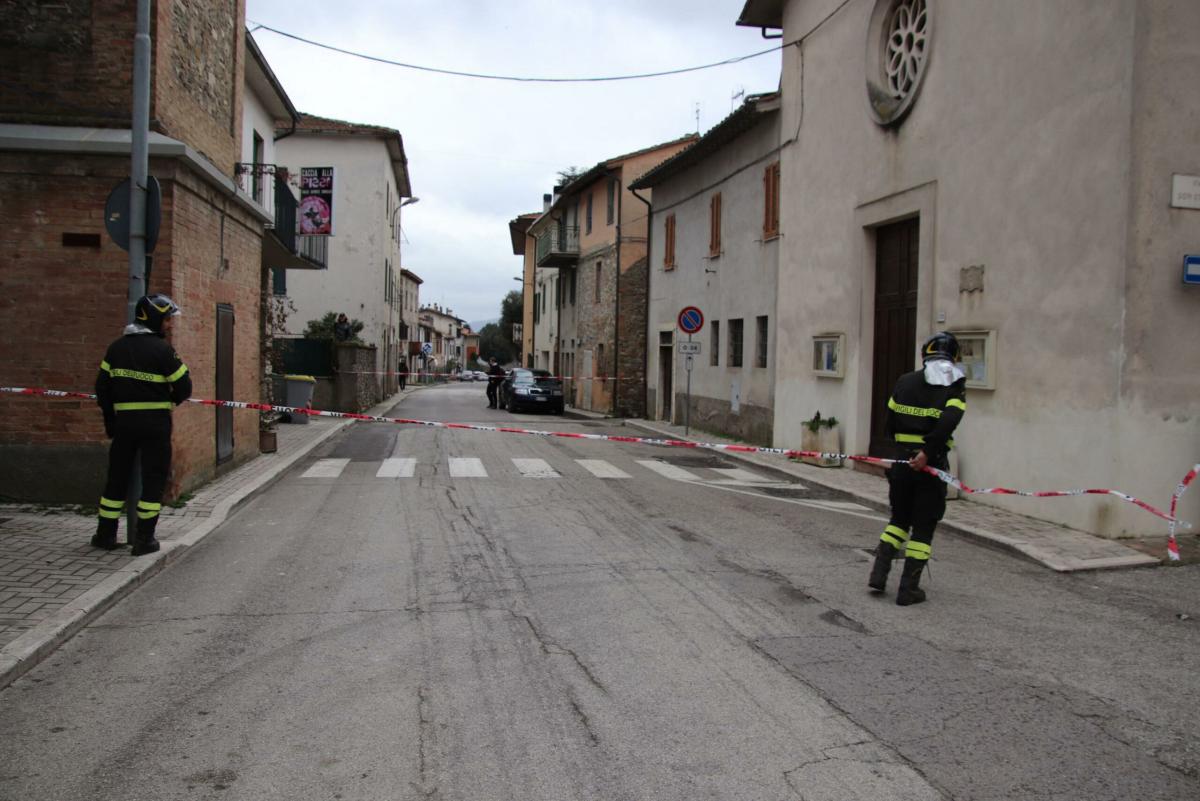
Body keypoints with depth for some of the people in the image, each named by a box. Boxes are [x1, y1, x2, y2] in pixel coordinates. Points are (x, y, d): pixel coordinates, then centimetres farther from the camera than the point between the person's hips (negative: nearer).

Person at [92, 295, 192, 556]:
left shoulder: (116, 347, 6)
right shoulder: (161, 349, -12)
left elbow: (102, 386, 9)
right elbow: (183, 387, -9)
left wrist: (109, 420, 17)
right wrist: (169, 401, 13)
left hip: (124, 420, 5)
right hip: (155, 422, -5)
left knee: (117, 476, 16)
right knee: (153, 478, 3)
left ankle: (105, 534, 22)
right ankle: (144, 539, 4)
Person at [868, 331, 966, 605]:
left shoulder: (905, 382, 6)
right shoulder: (954, 387, -4)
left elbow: (890, 423, 6)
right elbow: (948, 422, -21)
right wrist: (927, 452, -18)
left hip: (902, 460, 3)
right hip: (932, 463, -3)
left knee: (899, 518, 19)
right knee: (923, 526, 6)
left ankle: (878, 575, 12)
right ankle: (908, 589, 8)